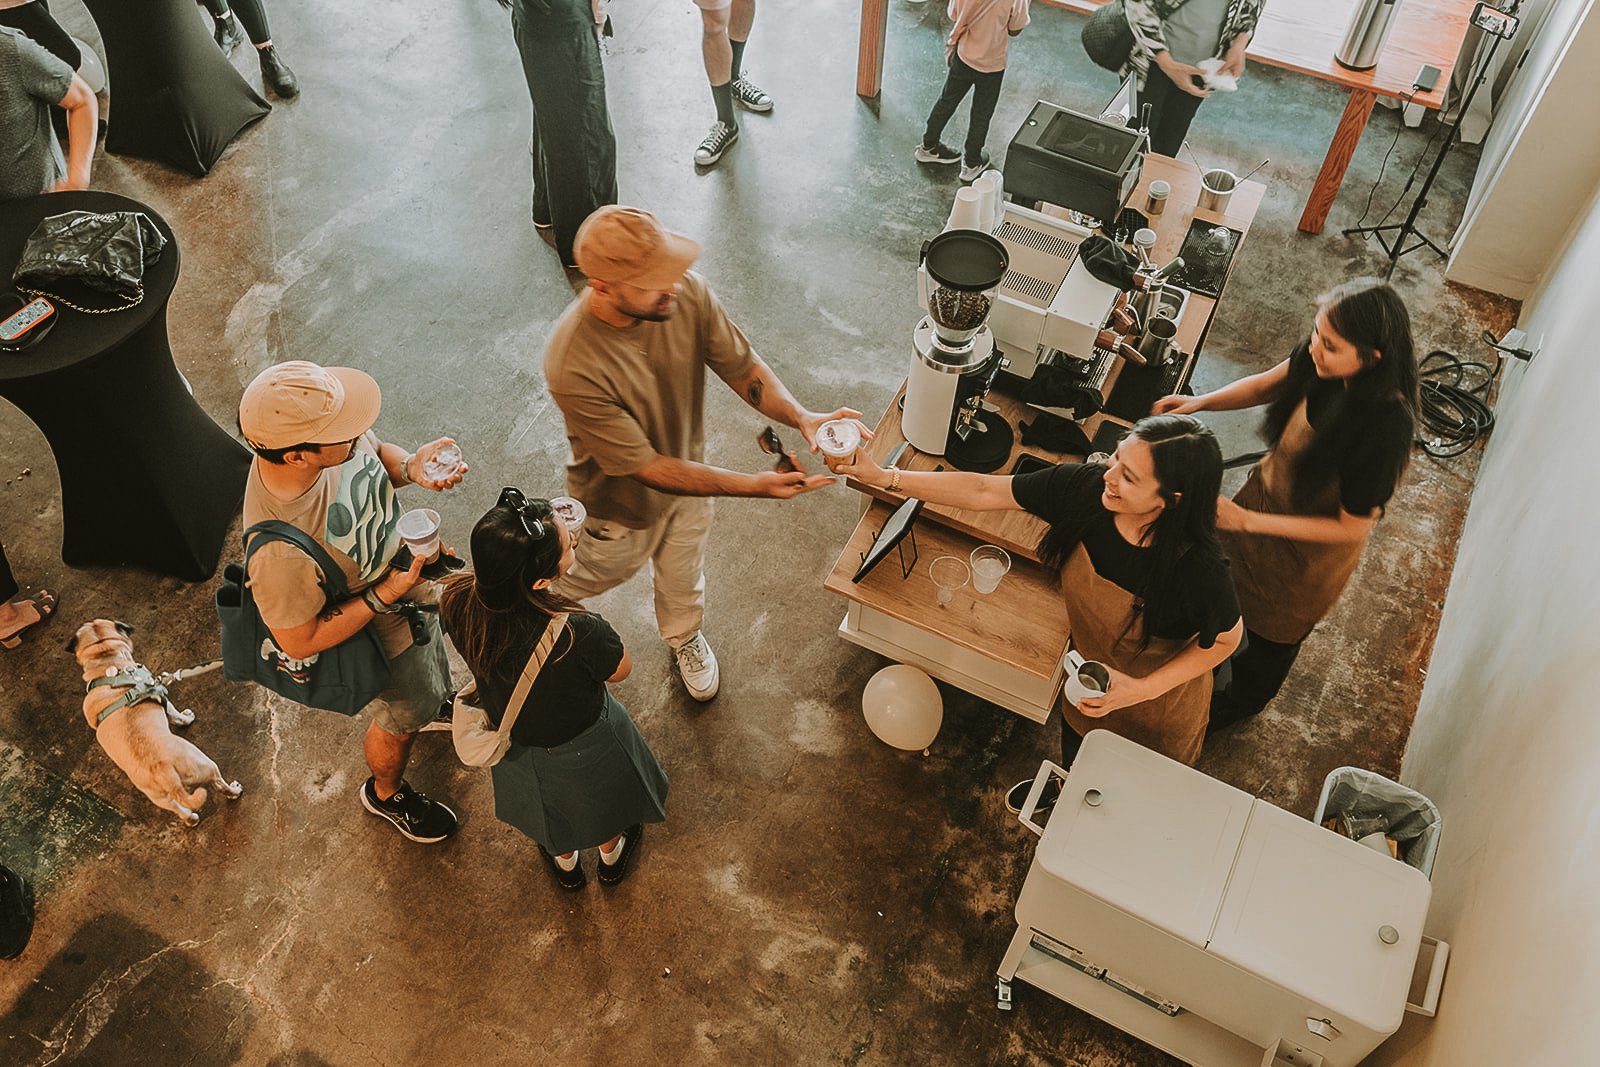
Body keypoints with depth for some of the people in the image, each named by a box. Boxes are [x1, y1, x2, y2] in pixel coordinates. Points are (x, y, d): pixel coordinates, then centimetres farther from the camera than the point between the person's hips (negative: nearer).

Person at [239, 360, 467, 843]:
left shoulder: (333, 442, -29)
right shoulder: (282, 553, -45)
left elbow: (374, 452, -5)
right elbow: (299, 642, -28)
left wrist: (410, 466, -26)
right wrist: (384, 595, -33)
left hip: (407, 564, 6)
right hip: (386, 631, -5)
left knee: (434, 669, 36)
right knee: (404, 718, 24)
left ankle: (436, 698, 72)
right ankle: (387, 794, 58)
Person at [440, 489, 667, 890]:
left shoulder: (458, 604, -33)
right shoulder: (581, 634, -45)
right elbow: (621, 670, -21)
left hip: (515, 746, 4)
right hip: (586, 747, -3)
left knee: (548, 810, 38)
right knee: (606, 800, 35)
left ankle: (564, 862, 69)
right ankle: (612, 856, 66)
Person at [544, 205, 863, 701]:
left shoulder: (687, 293, -29)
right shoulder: (573, 366, -42)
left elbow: (742, 367, -15)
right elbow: (646, 469, -35)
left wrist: (801, 415, -35)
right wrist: (754, 485, -39)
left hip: (689, 471, 4)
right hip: (622, 503, -4)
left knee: (682, 577, 31)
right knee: (593, 574, 29)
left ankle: (684, 636, 65)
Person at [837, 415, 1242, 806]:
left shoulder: (1197, 569, -41)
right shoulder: (1084, 486, -31)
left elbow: (1226, 639, -21)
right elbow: (982, 491, -23)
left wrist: (1143, 689, -29)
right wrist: (885, 477, -27)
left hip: (1158, 704, -4)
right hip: (1089, 678, 4)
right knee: (1074, 755, 37)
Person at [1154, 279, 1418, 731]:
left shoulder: (1385, 428, -41)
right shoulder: (1324, 360, -25)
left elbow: (1352, 527, -29)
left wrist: (1246, 521, -31)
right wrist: (1200, 402, -22)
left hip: (1311, 550, -5)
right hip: (1269, 488, 5)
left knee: (1271, 630, 26)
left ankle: (1244, 699, 59)